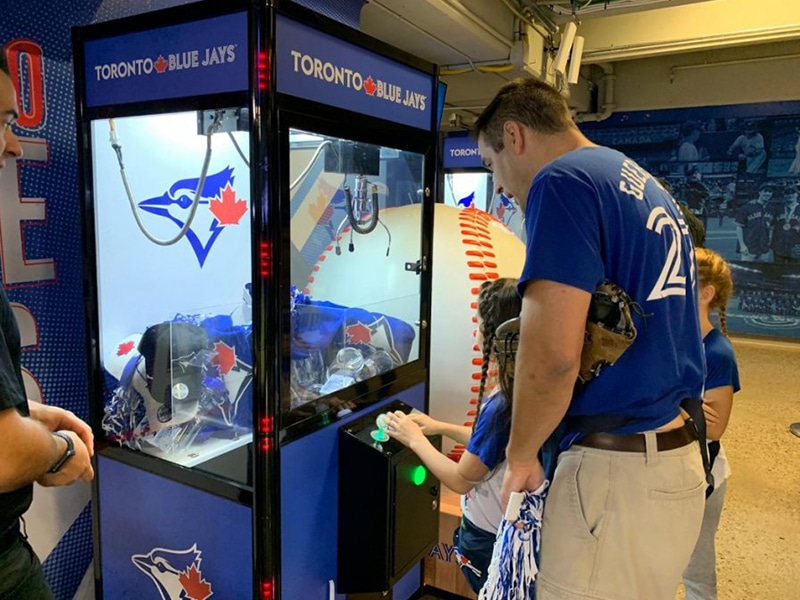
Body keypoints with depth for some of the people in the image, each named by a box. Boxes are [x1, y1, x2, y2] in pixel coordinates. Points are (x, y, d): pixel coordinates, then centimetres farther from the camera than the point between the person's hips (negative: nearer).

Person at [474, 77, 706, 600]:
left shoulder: (564, 180, -13)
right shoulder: (650, 188, 16)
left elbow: (553, 354, -23)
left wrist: (520, 454, -8)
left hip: (618, 472, -9)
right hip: (681, 462, 9)